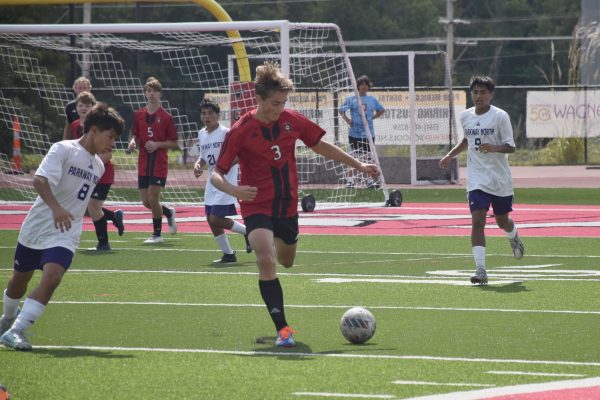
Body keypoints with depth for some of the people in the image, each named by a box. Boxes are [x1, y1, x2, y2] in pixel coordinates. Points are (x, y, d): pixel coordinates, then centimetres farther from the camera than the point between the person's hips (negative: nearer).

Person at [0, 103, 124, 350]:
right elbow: (40, 180, -27)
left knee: (52, 277, -22)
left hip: (65, 235, 4)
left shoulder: (98, 166, 10)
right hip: (36, 228, -4)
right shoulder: (63, 150, -12)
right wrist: (56, 208, -40)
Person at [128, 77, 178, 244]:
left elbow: (174, 143, -2)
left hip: (159, 163, -5)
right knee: (146, 202, 4)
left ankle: (157, 233, 4)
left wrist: (158, 144, -17)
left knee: (153, 198, -11)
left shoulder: (166, 117, -5)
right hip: (143, 164, 5)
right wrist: (133, 142, -8)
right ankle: (169, 213, 33)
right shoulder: (138, 115, 7)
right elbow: (136, 136, 15)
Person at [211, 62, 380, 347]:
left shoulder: (292, 120, -5)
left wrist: (358, 165, 10)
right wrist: (233, 190, -36)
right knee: (266, 261, -26)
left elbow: (321, 146, 11)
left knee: (286, 261, 23)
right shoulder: (241, 131, -17)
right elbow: (217, 174, -14)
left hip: (287, 206, 5)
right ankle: (282, 329, -23)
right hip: (257, 208, -5)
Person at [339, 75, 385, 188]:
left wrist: (372, 117, 8)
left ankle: (369, 180, 13)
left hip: (369, 133, 3)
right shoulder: (351, 99, -1)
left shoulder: (372, 99, 8)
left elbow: (381, 110, 21)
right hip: (355, 133, -3)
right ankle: (350, 180, 4)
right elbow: (341, 111, 0)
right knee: (354, 157, -1)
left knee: (368, 157, 6)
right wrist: (347, 120, -12)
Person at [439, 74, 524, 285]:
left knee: (502, 222, 14)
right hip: (477, 179, 2)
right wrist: (450, 155, 15)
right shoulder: (465, 116, 5)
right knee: (477, 220, -14)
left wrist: (494, 148, -29)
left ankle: (514, 237, 51)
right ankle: (480, 269, -19)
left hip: (500, 180, -2)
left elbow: (510, 147, -11)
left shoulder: (500, 116, -9)